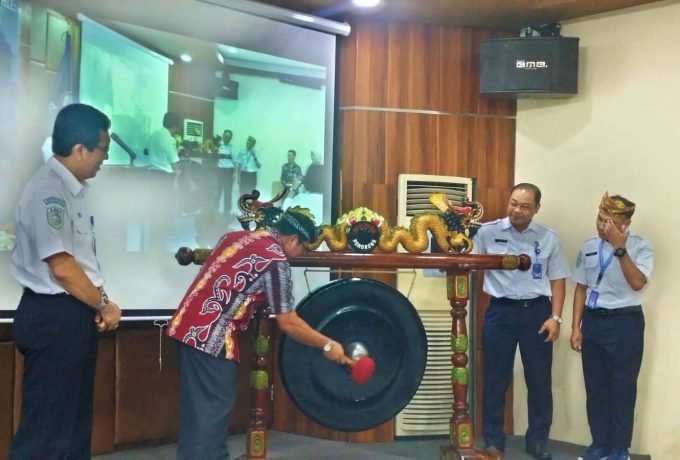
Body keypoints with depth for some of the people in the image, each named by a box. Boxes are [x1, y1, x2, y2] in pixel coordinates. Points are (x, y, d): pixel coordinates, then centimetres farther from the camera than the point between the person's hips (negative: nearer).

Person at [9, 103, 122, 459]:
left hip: (73, 314, 10)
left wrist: (98, 303, 1)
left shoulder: (72, 189, 11)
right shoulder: (49, 190, -19)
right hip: (54, 317, -10)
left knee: (75, 418, 19)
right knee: (45, 426, -1)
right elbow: (61, 267, -22)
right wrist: (104, 304, -8)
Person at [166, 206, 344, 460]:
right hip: (210, 336, -9)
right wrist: (327, 345, 0)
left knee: (199, 408, 15)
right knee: (212, 409, -2)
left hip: (188, 327, 9)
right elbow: (288, 323, -9)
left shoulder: (236, 236, 15)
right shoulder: (275, 260, -10)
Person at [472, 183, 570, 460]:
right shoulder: (488, 232, 0)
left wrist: (555, 317, -2)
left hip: (536, 312, 1)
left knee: (540, 381, 8)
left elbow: (557, 280, 6)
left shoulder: (548, 238, 4)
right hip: (501, 311, -1)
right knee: (496, 380, 6)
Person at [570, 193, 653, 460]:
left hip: (625, 322, -4)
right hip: (592, 321, 4)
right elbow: (581, 289, 8)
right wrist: (576, 327, 5)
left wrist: (620, 248, -26)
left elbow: (637, 283, -21)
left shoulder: (640, 247, -7)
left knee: (622, 389, 5)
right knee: (595, 388, 12)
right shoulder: (589, 247, 6)